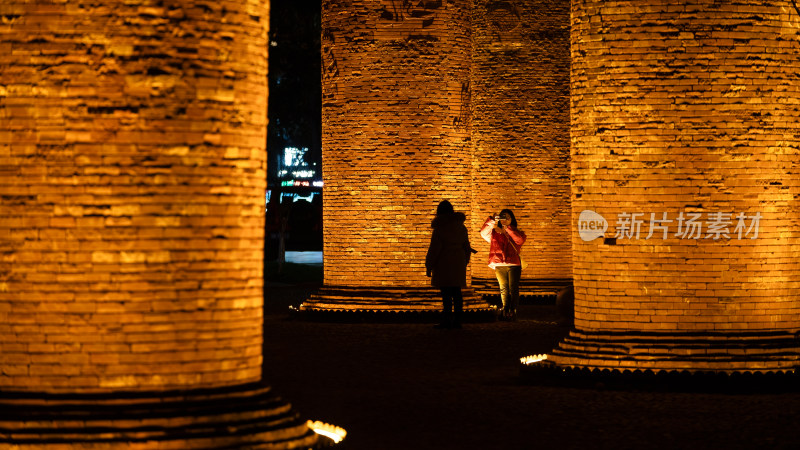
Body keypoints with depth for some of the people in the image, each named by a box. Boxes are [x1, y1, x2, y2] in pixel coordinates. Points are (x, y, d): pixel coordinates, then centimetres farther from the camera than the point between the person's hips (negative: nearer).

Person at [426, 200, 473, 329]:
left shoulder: (439, 229, -10)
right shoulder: (462, 228, 9)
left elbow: (434, 249, -11)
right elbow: (467, 248, 15)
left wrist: (429, 267, -5)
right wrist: (464, 263, 25)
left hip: (444, 264, -6)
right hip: (458, 264, 6)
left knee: (446, 293, -6)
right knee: (456, 292, 9)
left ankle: (447, 320, -7)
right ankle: (457, 320, 10)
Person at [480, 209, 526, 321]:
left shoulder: (516, 232, 8)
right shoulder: (494, 232, 15)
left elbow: (520, 239, -13)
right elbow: (483, 233, 0)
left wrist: (507, 229, -15)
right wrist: (491, 222, -14)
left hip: (513, 264, -3)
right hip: (499, 265, 3)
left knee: (513, 289, -5)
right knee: (503, 288, 5)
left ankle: (513, 311, -5)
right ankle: (505, 311, 8)